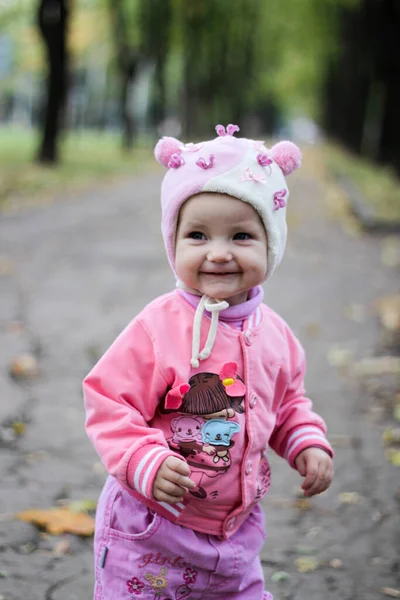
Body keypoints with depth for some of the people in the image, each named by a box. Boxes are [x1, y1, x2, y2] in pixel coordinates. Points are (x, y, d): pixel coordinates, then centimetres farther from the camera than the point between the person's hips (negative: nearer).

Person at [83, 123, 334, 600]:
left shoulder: (273, 334, 0)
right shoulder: (157, 327, -19)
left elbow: (288, 403, 16)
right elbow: (108, 404, -18)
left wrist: (309, 443, 0)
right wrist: (148, 461, -31)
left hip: (237, 528, 5)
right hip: (150, 528, -5)